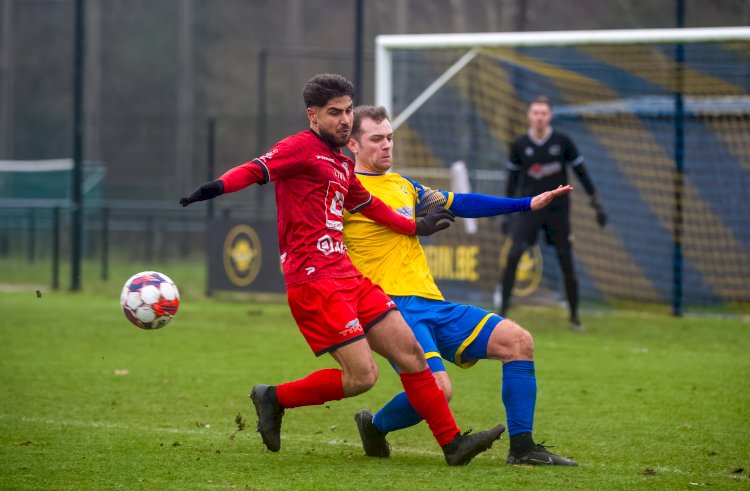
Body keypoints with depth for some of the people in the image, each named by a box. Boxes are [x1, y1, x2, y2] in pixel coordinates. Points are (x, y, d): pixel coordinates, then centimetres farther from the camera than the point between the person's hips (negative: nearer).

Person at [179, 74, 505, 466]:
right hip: (314, 279, -9)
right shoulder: (302, 147, -5)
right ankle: (275, 399, 5)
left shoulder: (343, 163, 21)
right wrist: (219, 187, -41)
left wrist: (415, 227, 49)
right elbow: (256, 170, -21)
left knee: (411, 353, 6)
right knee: (362, 375, -13)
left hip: (346, 274, 9)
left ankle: (453, 444, 13)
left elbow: (366, 204, 39)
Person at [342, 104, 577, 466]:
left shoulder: (402, 185, 22)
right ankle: (375, 426, 6)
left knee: (517, 340, -3)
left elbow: (460, 204, 27)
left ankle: (522, 447, 0)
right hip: (393, 306, -8)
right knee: (437, 389, -25)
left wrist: (528, 204, 23)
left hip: (432, 304, 8)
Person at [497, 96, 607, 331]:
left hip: (558, 209, 0)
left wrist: (596, 202, 0)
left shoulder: (562, 142, -2)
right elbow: (512, 179, 10)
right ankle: (502, 309, -10)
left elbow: (580, 171, 4)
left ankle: (575, 316, 13)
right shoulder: (519, 146, 1)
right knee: (513, 256, -15)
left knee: (566, 262, 1)